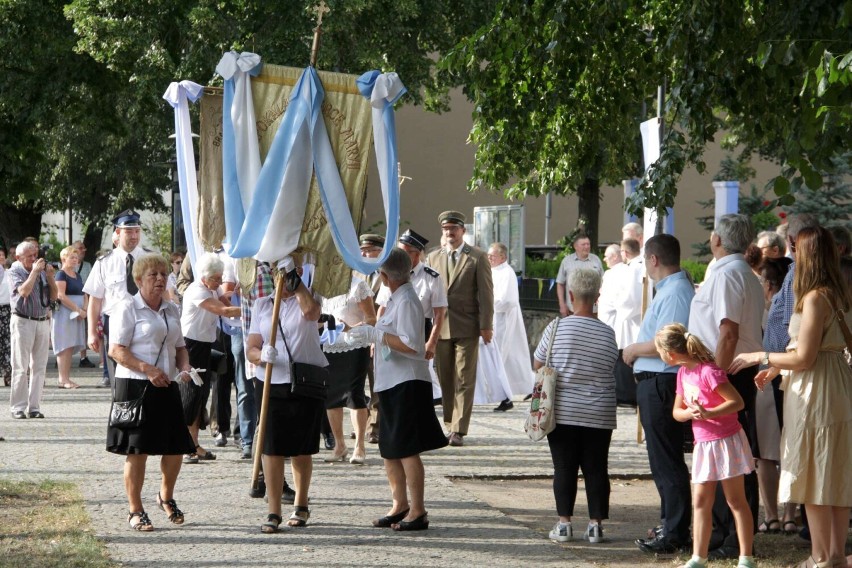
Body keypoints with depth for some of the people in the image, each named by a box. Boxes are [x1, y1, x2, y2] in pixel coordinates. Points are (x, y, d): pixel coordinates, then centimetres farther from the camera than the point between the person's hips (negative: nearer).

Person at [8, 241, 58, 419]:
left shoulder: (42, 270, 12)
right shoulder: (14, 272, -1)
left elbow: (54, 296, 11)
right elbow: (23, 291, -18)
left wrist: (49, 277, -3)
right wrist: (34, 272, -14)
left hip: (43, 322, 5)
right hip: (23, 322, -5)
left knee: (39, 367, 4)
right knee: (21, 367, -4)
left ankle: (34, 407, 8)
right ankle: (18, 408, -2)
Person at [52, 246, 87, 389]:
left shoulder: (77, 276, 17)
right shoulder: (61, 275, -7)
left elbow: (84, 295, 18)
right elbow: (61, 296, -17)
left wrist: (84, 310, -3)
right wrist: (78, 310, -18)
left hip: (77, 316, 8)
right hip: (64, 314, -8)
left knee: (71, 348, 7)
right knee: (65, 347, -9)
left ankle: (67, 378, 9)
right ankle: (63, 379, -10)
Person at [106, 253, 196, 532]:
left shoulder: (171, 310, 15)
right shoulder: (127, 308, -6)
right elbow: (116, 350, -12)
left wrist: (185, 366, 3)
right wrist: (147, 370, -21)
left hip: (167, 386, 6)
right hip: (136, 386, -6)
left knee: (175, 447, 7)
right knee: (137, 450, -2)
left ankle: (166, 497, 33)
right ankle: (135, 511, 8)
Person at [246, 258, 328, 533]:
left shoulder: (305, 299, 4)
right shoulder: (261, 304, 12)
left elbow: (311, 311, -23)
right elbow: (251, 348, 5)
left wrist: (295, 280, -18)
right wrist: (262, 356, -18)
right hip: (272, 385, 1)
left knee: (301, 449, 10)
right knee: (271, 448, -7)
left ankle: (301, 506, 27)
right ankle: (273, 512, -3)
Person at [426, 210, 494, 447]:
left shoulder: (477, 258, 0)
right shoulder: (434, 257, 12)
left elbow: (486, 293, -3)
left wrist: (486, 326, -9)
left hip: (466, 329, -4)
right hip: (440, 327, 4)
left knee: (464, 380, -5)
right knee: (445, 380, 9)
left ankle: (459, 431, -6)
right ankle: (450, 425, 18)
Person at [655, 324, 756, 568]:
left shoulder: (708, 371, -19)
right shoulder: (683, 373, 8)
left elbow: (737, 402, -22)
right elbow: (677, 411, 11)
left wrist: (709, 413, -32)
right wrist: (689, 413, -11)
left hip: (726, 441, -8)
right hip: (703, 444, 8)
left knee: (735, 500, -2)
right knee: (701, 502, 7)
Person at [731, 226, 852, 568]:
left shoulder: (815, 298, -18)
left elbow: (803, 358, -19)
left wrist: (761, 357, -6)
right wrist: (775, 368, 18)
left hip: (816, 392, -9)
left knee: (813, 477, -2)